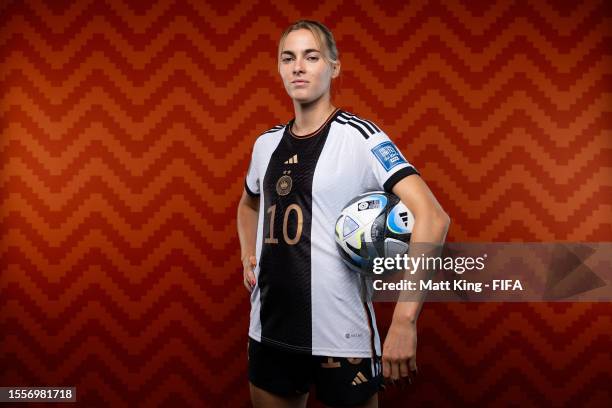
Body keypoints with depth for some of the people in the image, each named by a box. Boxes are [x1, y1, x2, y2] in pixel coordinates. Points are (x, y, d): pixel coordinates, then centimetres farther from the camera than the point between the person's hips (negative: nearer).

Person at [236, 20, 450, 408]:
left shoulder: (359, 136, -12)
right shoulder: (267, 143, 7)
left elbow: (432, 217, -22)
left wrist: (405, 320, -27)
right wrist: (248, 256, 9)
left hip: (341, 336, -5)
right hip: (269, 331, 6)